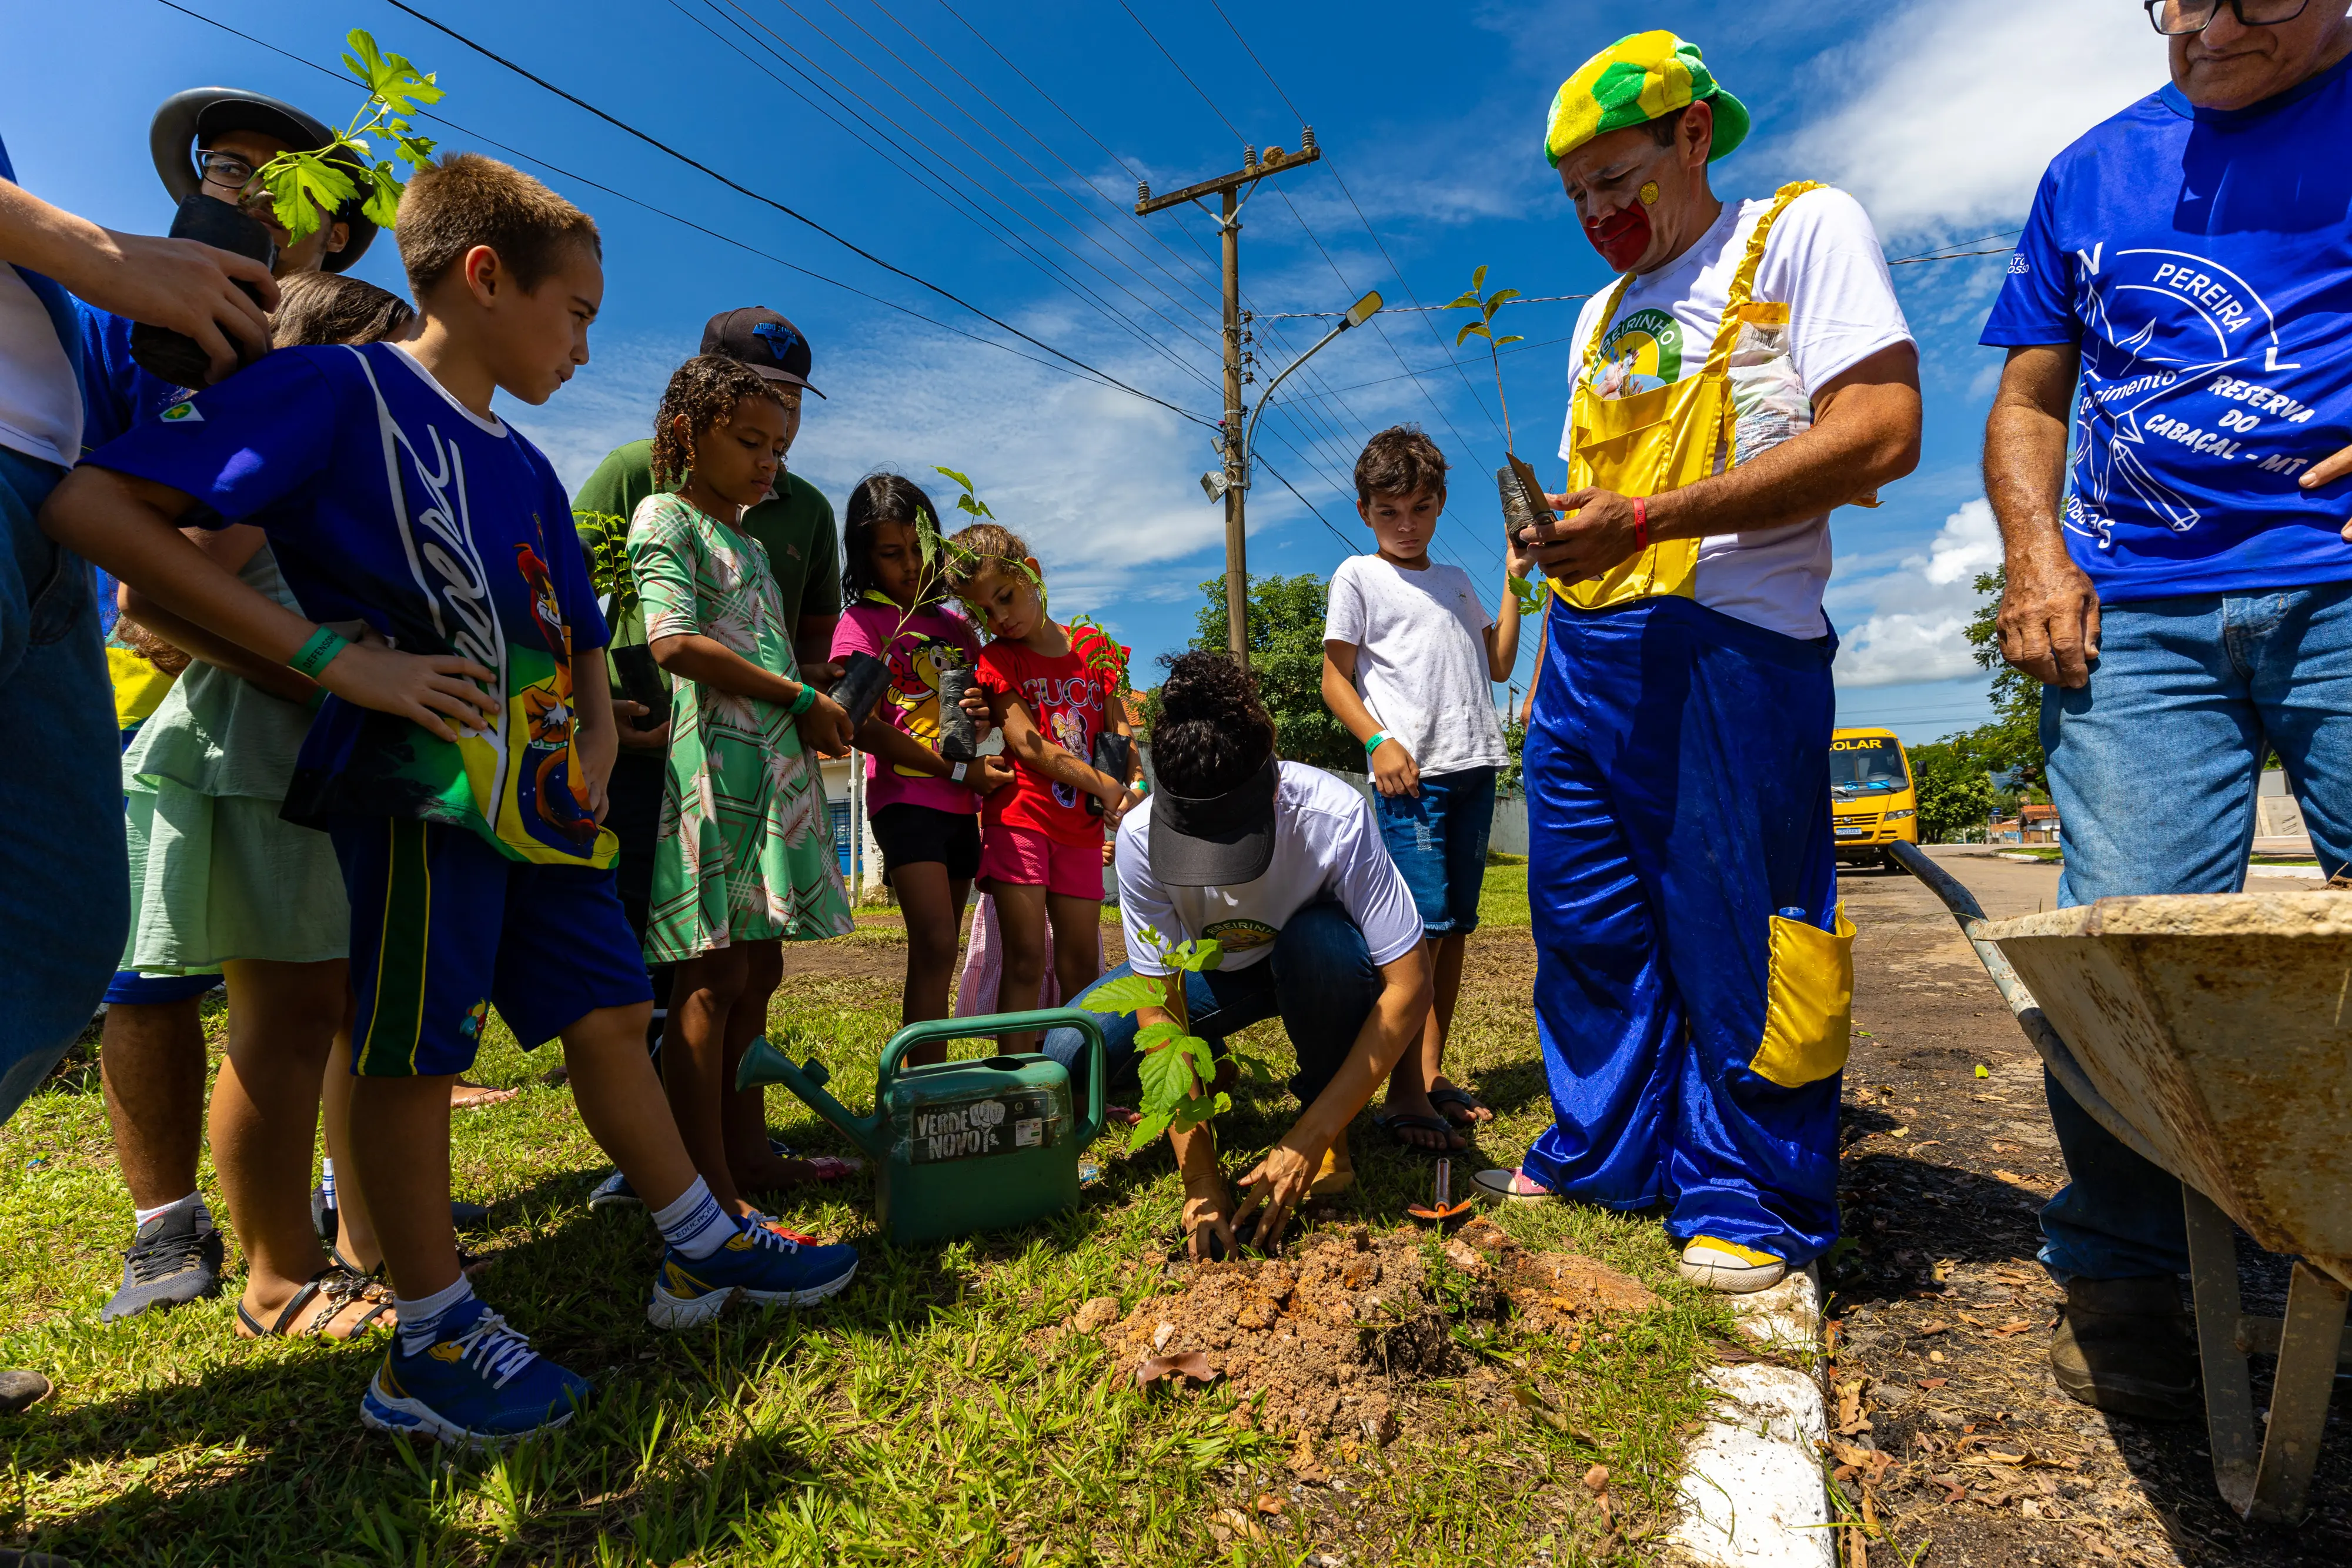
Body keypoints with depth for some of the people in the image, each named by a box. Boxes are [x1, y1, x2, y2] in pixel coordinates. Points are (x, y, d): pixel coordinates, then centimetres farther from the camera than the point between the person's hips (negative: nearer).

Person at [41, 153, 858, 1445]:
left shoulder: (526, 471, 18)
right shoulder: (337, 389, -4)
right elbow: (92, 506, -13)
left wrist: (590, 769, 7)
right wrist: (338, 657, -19)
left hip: (540, 794, 8)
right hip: (421, 783, -8)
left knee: (608, 1009, 11)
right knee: (414, 1047, 0)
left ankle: (701, 1251, 23)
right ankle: (430, 1341, 16)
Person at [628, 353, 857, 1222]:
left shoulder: (749, 539, 25)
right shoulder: (666, 516, 1)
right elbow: (674, 643, -13)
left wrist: (819, 717, 8)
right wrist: (800, 697, -10)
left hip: (777, 761, 8)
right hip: (713, 758, -8)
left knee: (759, 969, 10)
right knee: (714, 976, -9)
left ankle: (741, 1150, 21)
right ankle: (710, 1191, -3)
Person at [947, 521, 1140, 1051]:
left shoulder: (1092, 647, 9)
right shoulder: (997, 659, 0)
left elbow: (1120, 731, 7)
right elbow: (1028, 746, -13)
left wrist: (1135, 785, -13)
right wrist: (1106, 787, -19)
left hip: (1081, 827, 3)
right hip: (1020, 818, -3)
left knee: (1081, 964, 8)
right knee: (1026, 959, -5)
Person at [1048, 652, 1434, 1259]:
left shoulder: (1334, 818, -36)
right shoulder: (1141, 837, -30)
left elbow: (1409, 988, -32)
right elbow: (1160, 1008, -25)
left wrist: (1310, 1139, -35)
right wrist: (1201, 1181, -29)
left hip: (1320, 966, -1)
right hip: (1212, 971, 2)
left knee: (1321, 940, -38)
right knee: (1070, 1053, -20)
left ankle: (1329, 1136, -11)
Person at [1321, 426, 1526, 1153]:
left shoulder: (1456, 581, 22)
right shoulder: (1358, 576, 6)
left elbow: (1498, 664, 21)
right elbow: (1335, 681, 0)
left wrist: (1515, 580, 16)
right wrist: (1379, 741, -15)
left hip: (1474, 766, 6)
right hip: (1412, 772, -6)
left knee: (1456, 927, 7)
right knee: (1421, 924, -14)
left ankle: (1432, 1073, 16)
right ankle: (1402, 1094, -8)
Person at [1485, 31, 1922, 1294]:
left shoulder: (1803, 232, 2)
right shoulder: (1602, 312, 23)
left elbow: (1879, 434, -12)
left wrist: (1646, 520, -18)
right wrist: (1558, 532, 7)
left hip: (1727, 643, -7)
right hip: (1585, 647, 7)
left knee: (1733, 929, -3)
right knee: (1587, 920, 9)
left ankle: (1748, 1201, 14)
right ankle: (1602, 1153, 25)